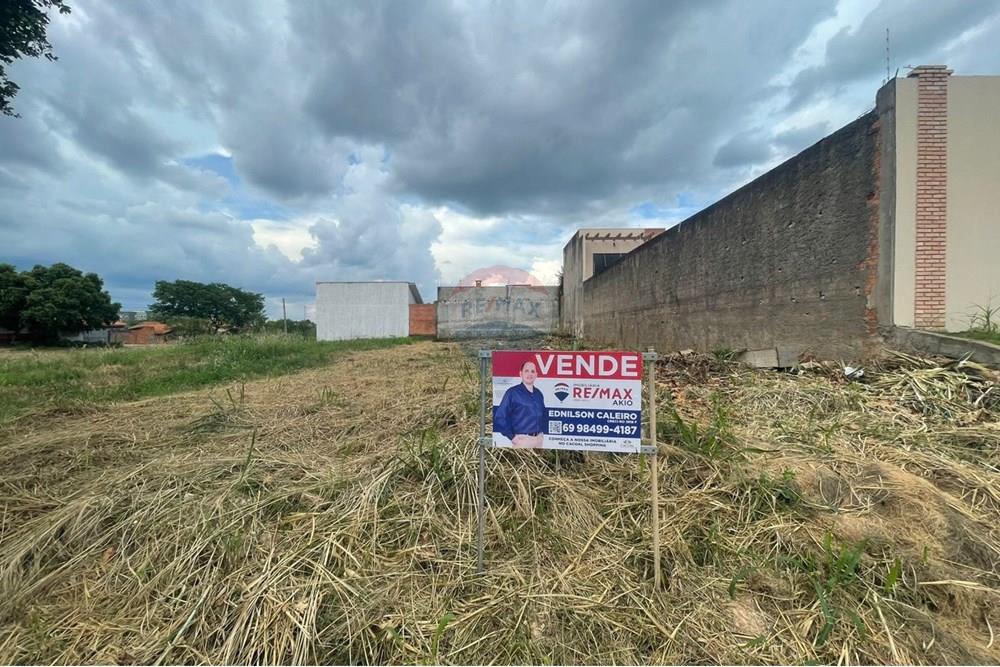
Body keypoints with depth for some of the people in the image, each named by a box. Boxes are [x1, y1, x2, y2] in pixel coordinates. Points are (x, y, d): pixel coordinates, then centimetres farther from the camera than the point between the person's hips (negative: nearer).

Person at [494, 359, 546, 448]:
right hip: (522, 439, -6)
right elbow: (499, 417, -13)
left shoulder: (538, 394, 9)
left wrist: (542, 431, 13)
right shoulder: (512, 392, -10)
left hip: (539, 438, 6)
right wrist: (512, 437, -12)